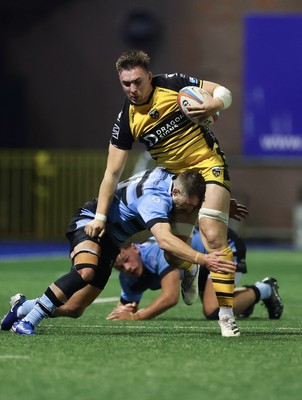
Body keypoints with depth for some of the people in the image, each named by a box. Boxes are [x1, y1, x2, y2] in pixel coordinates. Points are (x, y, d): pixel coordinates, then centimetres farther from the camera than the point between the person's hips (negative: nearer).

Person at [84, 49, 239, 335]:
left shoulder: (173, 84, -12)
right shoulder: (126, 121, -7)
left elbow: (222, 91, -1)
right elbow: (112, 171, -4)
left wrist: (213, 105, -25)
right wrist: (100, 216, -8)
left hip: (209, 164, -4)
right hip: (173, 175, 4)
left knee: (213, 236, -18)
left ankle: (226, 312, -19)